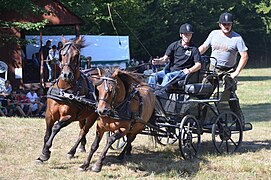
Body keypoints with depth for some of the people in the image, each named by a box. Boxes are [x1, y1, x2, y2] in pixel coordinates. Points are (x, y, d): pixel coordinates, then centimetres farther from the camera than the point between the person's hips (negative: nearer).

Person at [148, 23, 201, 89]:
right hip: (170, 70, 4)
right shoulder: (174, 45, 9)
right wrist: (158, 61, -18)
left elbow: (198, 65, -3)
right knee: (153, 76, -19)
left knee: (168, 76, -34)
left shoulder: (194, 49, 1)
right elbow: (165, 58, 5)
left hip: (181, 72, -4)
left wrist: (189, 70, -23)